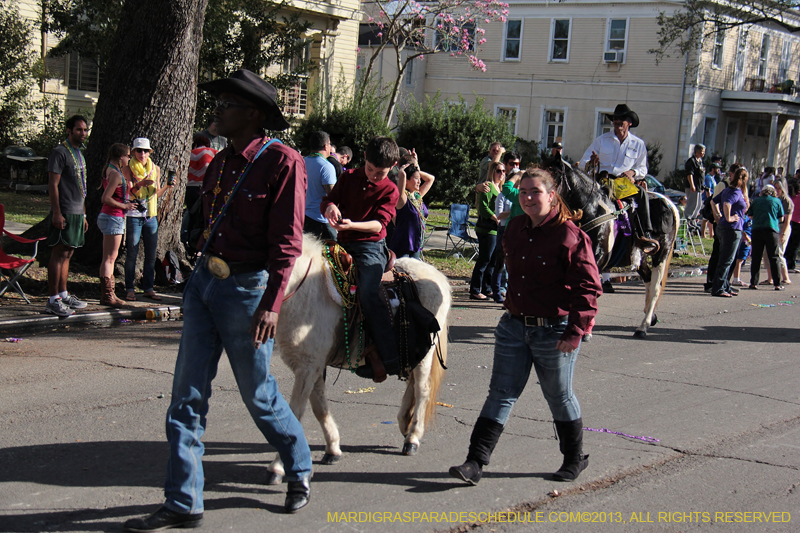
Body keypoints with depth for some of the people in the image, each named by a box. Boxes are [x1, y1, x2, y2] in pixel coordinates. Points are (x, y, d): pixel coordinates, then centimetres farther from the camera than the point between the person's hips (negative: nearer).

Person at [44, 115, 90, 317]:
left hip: (77, 213, 9)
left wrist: (83, 215, 21)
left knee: (67, 254, 12)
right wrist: (57, 213, -20)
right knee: (59, 254, -8)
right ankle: (53, 300, -7)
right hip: (64, 213, -9)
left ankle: (63, 295, 18)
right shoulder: (60, 152, -8)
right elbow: (53, 185, -14)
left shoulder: (79, 154, 19)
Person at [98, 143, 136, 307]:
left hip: (108, 216, 10)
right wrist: (124, 206, -12)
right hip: (113, 217, -10)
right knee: (109, 258, -7)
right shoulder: (115, 174, -16)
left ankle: (107, 293, 17)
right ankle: (107, 295, -5)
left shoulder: (110, 171, 14)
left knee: (110, 257, 13)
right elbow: (106, 198, -22)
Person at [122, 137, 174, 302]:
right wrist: (140, 184, -26)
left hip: (151, 216, 4)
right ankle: (130, 289, 4)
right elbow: (127, 192, -8)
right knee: (132, 254, -2)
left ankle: (148, 288, 13)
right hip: (133, 216, -4)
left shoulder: (155, 169, 13)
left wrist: (166, 187, -1)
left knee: (151, 255, 5)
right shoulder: (128, 169, 1)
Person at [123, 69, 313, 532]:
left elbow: (287, 242, -16)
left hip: (247, 288, -7)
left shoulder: (282, 162, -11)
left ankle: (301, 472, 34)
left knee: (258, 394, 8)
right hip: (204, 282, 7)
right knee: (187, 397, 4)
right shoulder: (220, 163, 11)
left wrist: (271, 303, -23)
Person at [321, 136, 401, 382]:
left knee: (369, 293, -26)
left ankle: (391, 359, -28)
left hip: (371, 247, -5)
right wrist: (330, 207, -18)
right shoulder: (349, 177, 10)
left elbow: (379, 224, -11)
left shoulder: (390, 191, 1)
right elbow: (326, 202, 8)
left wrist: (352, 224, -30)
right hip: (344, 244, 5)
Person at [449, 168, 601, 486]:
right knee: (501, 394, 3)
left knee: (559, 397, 10)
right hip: (514, 326, 6)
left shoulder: (569, 235, -15)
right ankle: (476, 462, 1)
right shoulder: (515, 229, 7)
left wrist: (574, 332, -19)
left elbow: (588, 287, -16)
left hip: (554, 332, -6)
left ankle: (575, 458, 31)